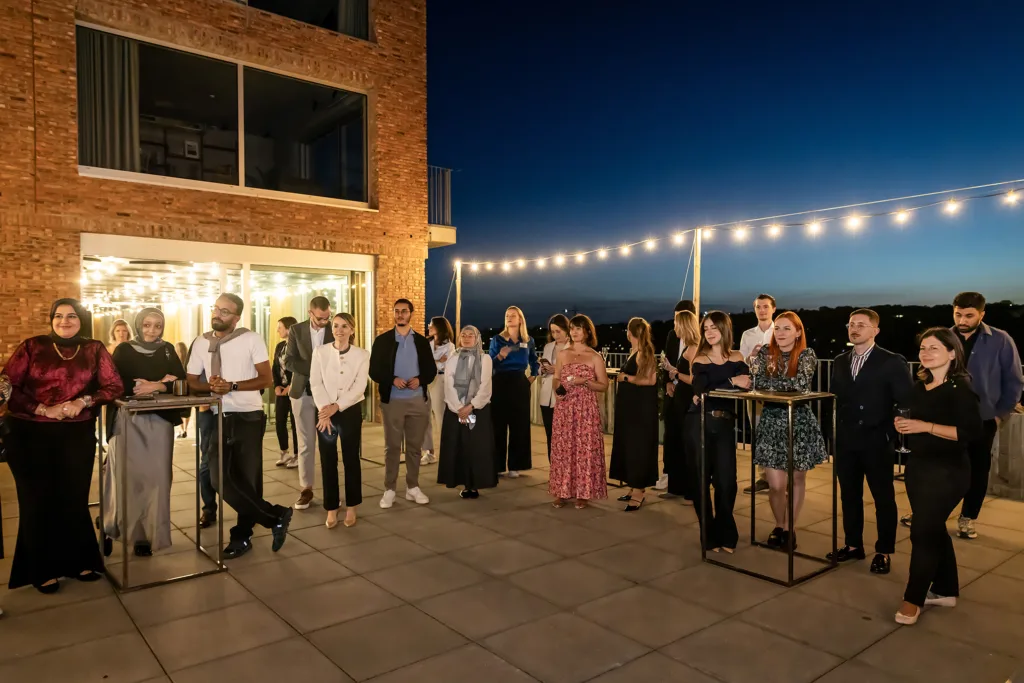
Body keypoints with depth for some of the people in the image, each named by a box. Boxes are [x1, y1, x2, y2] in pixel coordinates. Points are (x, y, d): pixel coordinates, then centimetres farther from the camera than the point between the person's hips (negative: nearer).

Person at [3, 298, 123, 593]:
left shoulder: (94, 349, 4)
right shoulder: (32, 346, 0)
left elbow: (114, 386, -1)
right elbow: (9, 387, -4)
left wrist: (83, 402, -15)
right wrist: (43, 409, -14)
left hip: (77, 434, 1)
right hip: (29, 434, -1)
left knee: (74, 497, 7)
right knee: (38, 500, 5)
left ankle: (79, 562, 22)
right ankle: (42, 570, 19)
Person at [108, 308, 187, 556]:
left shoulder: (168, 350, 10)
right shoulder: (124, 350, 3)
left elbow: (182, 382, 2)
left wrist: (156, 387, -16)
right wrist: (162, 383, -13)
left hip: (160, 420, 2)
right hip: (129, 420, -1)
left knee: (156, 477, -1)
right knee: (129, 477, -3)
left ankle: (149, 534, 6)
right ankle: (113, 529, 12)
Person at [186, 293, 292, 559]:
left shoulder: (252, 339, -6)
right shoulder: (201, 343, 6)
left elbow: (266, 379, -8)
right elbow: (192, 382, 9)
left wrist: (232, 386, -20)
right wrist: (210, 386, -13)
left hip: (248, 418, -4)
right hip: (218, 418, 4)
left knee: (248, 478, 2)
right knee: (220, 478, -2)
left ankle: (242, 536, 20)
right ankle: (277, 516, 10)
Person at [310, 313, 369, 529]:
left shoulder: (362, 354, -2)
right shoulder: (320, 352, 1)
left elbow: (360, 387, -9)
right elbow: (315, 383, -5)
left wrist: (337, 406, -18)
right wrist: (324, 410, -17)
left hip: (351, 411, 0)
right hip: (325, 412, 1)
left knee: (351, 459, 5)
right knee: (328, 461, 4)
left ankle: (351, 507, 18)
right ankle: (331, 509, 15)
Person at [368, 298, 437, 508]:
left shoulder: (421, 341, 8)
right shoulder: (382, 340, 1)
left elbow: (431, 369, 7)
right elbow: (374, 370, -2)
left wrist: (420, 380, -12)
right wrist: (392, 380, -18)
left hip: (418, 400, 2)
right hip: (392, 400, -2)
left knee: (415, 445, 8)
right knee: (392, 446, 3)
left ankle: (413, 487, 19)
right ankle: (389, 490, 11)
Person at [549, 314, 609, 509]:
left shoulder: (595, 357, -1)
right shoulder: (562, 354, 9)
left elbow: (604, 385, 0)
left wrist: (585, 381, -15)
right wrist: (557, 390, -6)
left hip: (586, 409, -3)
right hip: (564, 408, 3)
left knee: (585, 449, -2)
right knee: (563, 448, 4)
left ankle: (584, 493, 9)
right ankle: (563, 491, 14)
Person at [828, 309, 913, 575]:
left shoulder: (892, 362, -7)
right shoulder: (840, 362, 9)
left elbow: (908, 401, -7)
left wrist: (892, 432, -11)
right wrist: (837, 432, 4)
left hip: (877, 441, -5)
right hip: (846, 441, 5)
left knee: (883, 498, 7)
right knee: (849, 495, 12)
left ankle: (883, 552, 19)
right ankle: (853, 545, 25)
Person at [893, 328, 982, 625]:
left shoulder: (961, 388, -14)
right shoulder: (919, 386, 8)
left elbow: (973, 431, -22)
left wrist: (925, 426, -25)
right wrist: (903, 424, 0)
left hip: (947, 471, -8)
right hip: (918, 466, 8)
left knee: (922, 532, -5)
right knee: (934, 530, 17)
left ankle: (914, 598, 7)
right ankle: (945, 590, 31)